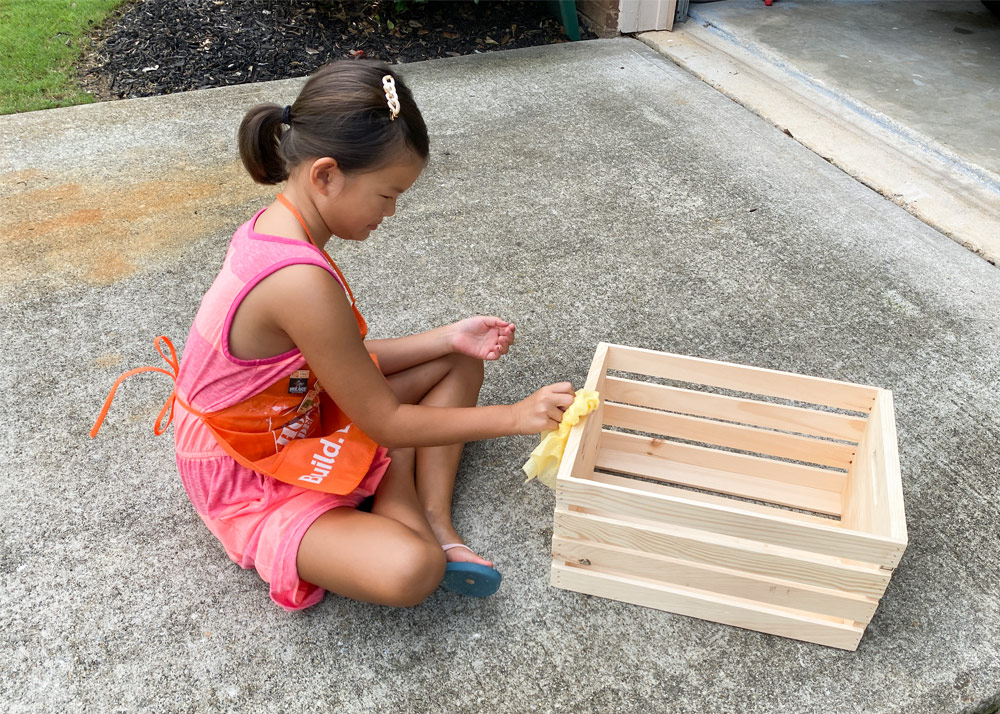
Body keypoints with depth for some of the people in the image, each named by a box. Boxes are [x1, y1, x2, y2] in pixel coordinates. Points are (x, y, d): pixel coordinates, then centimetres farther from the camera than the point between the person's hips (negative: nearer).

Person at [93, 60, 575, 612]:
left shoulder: (275, 225, -5)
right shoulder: (301, 282, -34)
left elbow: (345, 363, 4)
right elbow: (386, 423, -24)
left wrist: (448, 337, -2)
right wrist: (515, 416, -17)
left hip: (298, 418, 10)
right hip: (250, 489, -9)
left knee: (458, 364, 8)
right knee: (411, 571, -34)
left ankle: (433, 518, -1)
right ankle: (400, 507, 0)